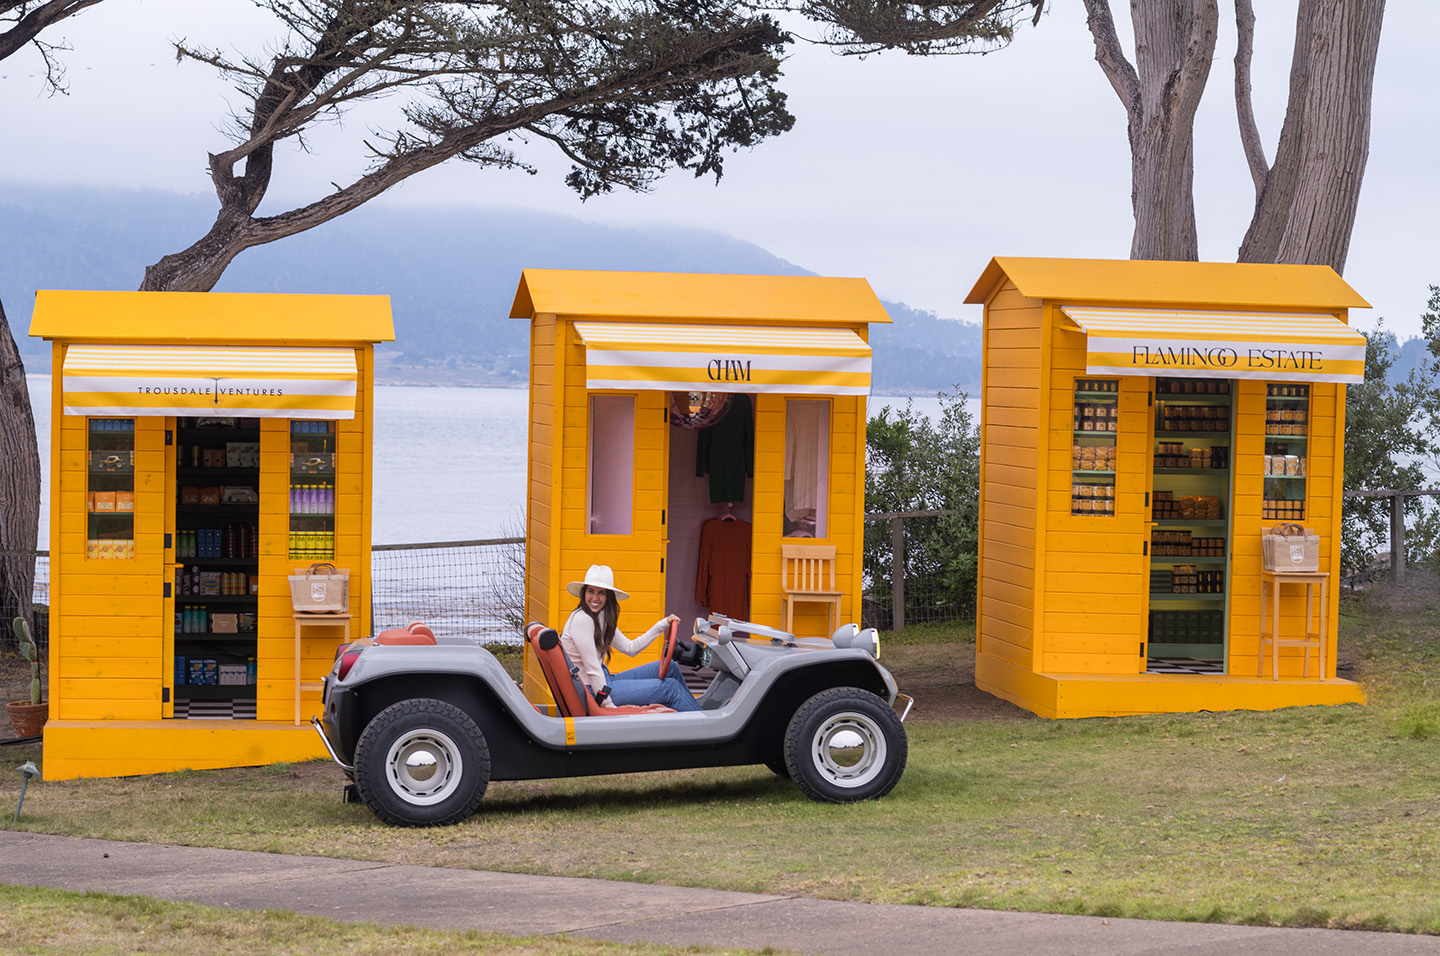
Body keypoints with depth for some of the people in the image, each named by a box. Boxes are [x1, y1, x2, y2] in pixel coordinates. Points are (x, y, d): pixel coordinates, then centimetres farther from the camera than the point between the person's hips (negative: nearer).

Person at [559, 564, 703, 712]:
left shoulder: (601, 618, 10)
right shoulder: (581, 619, -20)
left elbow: (630, 647, 17)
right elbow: (592, 668, -22)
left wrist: (662, 625, 13)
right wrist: (609, 706, -22)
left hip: (603, 679, 10)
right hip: (590, 690, -10)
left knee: (670, 668, 12)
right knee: (670, 687, -8)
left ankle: (695, 708, 27)